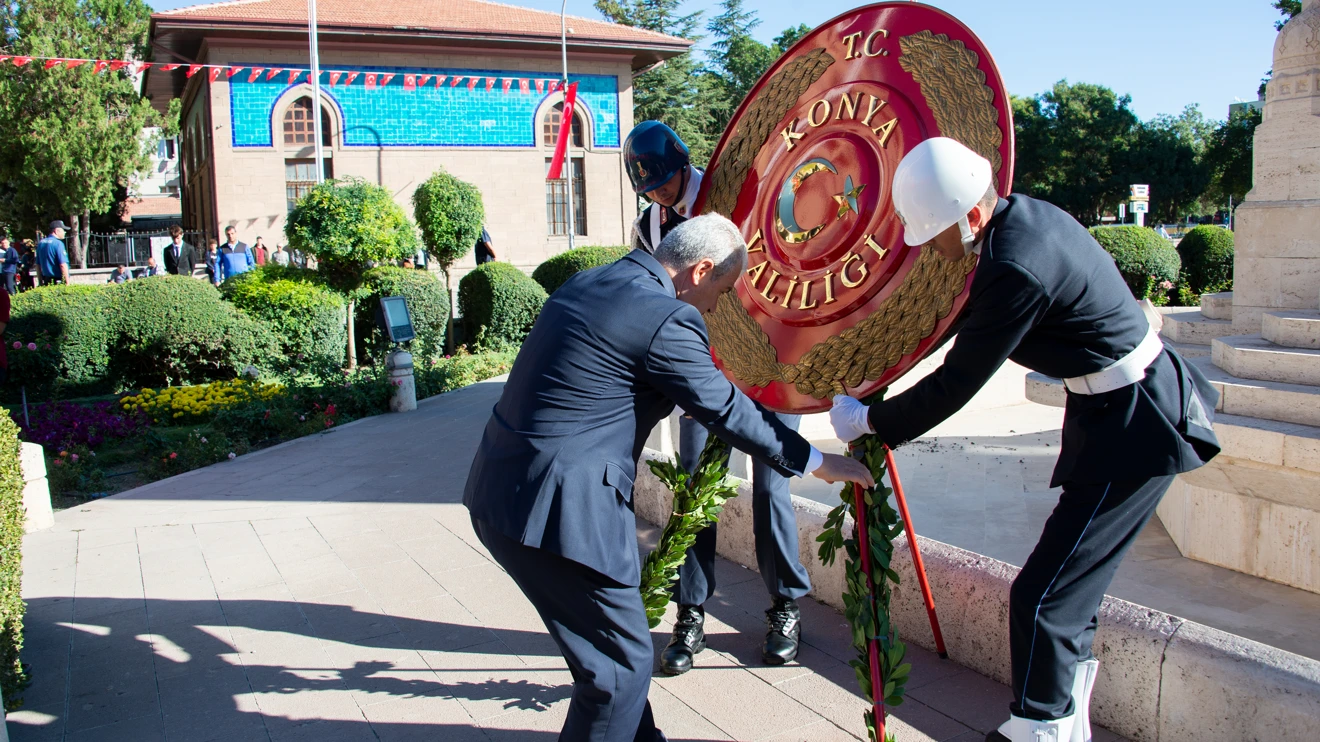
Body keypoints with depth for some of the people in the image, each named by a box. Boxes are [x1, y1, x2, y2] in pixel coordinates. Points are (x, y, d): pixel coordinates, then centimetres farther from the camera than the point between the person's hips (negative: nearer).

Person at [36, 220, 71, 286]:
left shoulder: (40, 243, 13)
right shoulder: (58, 243, -12)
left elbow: (38, 265, 17)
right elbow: (63, 265, -18)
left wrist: (41, 282, 23)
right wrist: (67, 283, -14)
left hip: (46, 282, 8)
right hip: (58, 282, -8)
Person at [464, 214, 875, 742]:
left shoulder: (587, 283, 14)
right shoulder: (668, 319, -15)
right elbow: (729, 412, -8)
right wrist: (818, 462, 5)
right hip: (557, 510, -10)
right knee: (622, 662, 5)